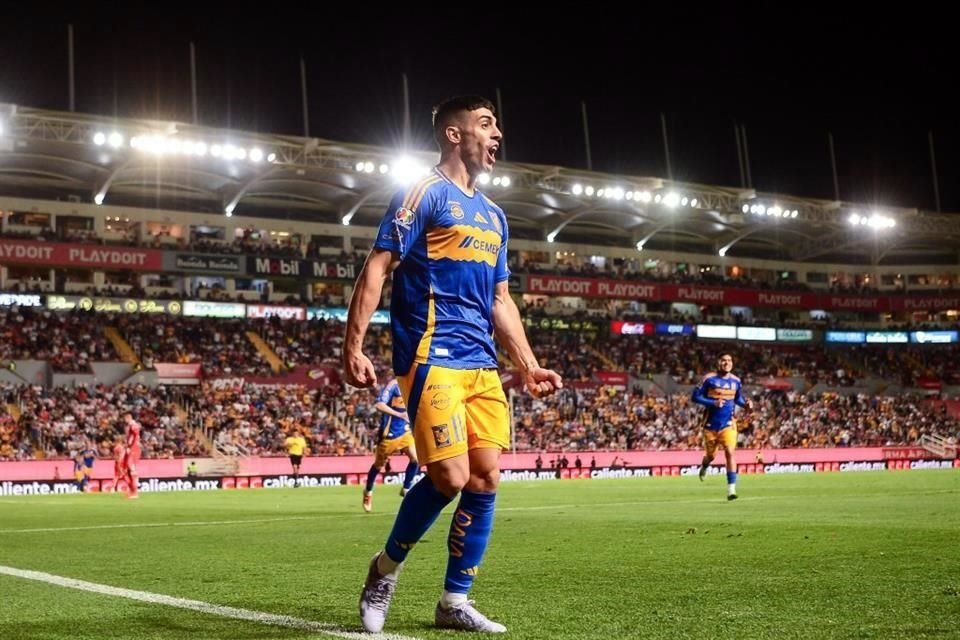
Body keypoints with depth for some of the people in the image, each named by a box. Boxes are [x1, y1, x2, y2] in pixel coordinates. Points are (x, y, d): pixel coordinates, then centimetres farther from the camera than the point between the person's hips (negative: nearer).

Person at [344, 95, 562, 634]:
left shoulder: (493, 215, 21)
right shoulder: (422, 194, -2)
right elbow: (377, 270, -7)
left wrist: (528, 366, 17)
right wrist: (354, 347, -15)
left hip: (482, 366, 8)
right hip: (432, 357, -8)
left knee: (485, 480, 2)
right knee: (450, 478, -14)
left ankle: (456, 601, 13)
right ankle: (386, 568, 11)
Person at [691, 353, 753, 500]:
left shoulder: (736, 381, 3)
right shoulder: (709, 378, -8)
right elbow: (696, 396, -8)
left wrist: (745, 404, -3)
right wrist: (713, 403, -21)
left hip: (728, 424, 1)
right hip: (711, 424, -1)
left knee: (730, 452, -16)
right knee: (711, 455, 12)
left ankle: (731, 489, -15)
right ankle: (704, 466, 51)